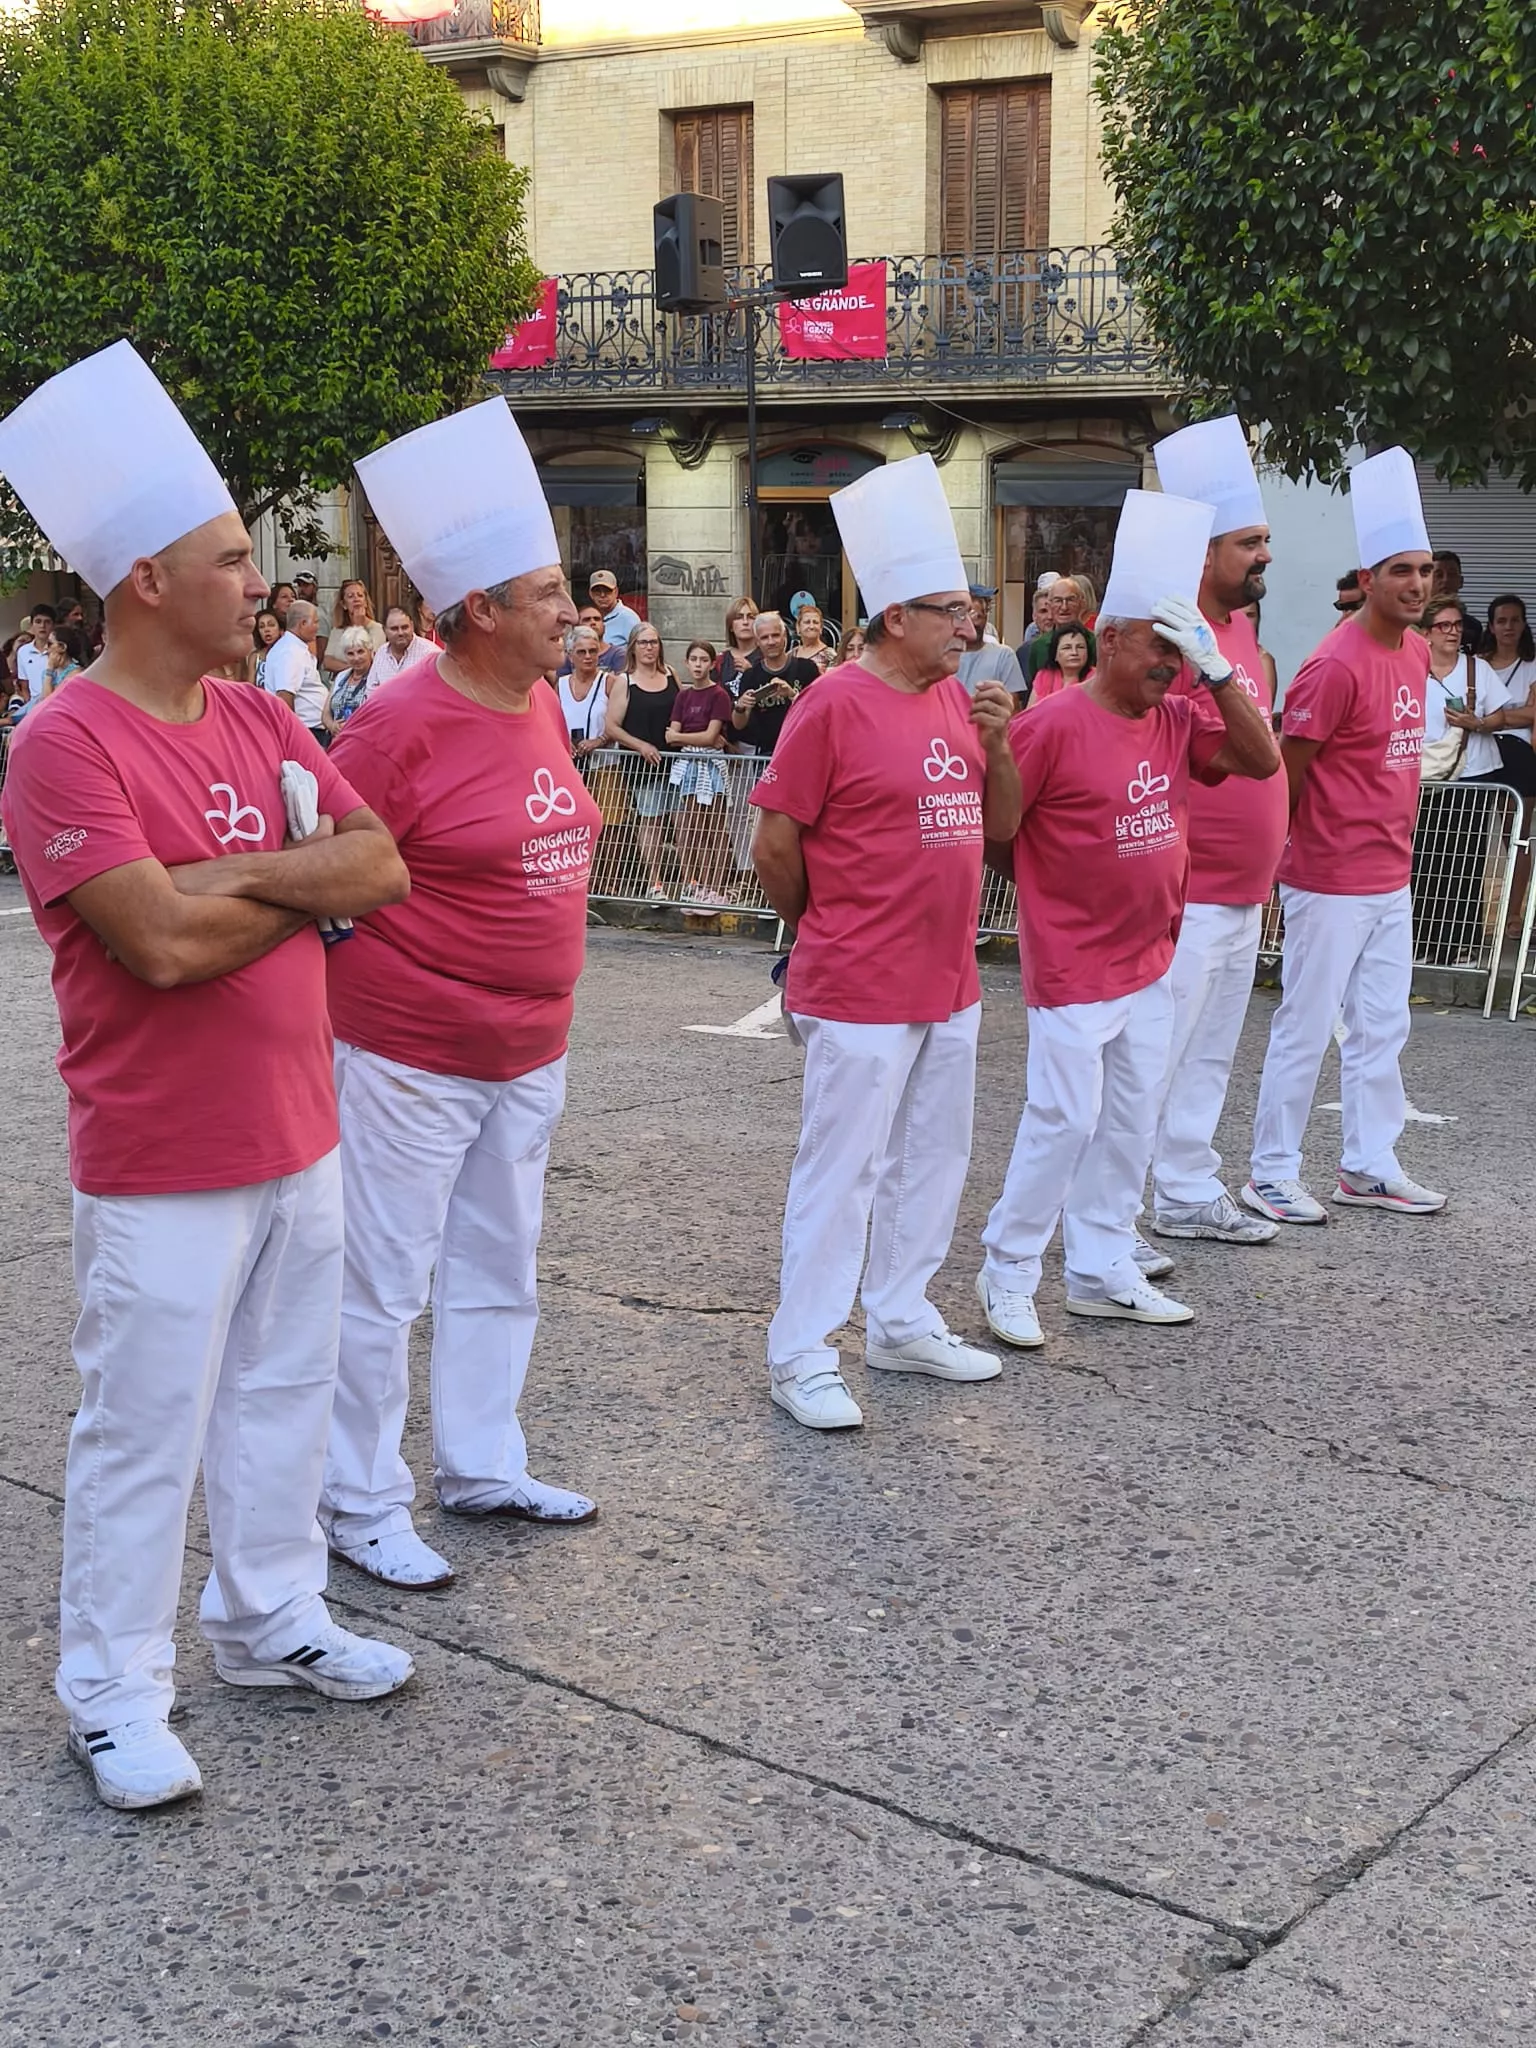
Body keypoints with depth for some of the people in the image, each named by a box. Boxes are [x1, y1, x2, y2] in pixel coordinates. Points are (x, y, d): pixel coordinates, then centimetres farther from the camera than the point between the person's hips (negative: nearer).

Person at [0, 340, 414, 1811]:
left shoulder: (260, 720, 7)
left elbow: (384, 868, 1)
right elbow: (166, 944, -26)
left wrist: (242, 874, -16)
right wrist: (308, 886, -9)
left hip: (298, 1138, 7)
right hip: (162, 1169, -7)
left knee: (282, 1397, 19)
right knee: (145, 1431, 4)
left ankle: (269, 1621, 36)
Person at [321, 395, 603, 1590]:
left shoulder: (542, 703, 5)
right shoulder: (405, 724, -19)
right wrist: (370, 974, -9)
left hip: (530, 1052, 8)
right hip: (412, 1058, -8)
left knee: (501, 1270, 18)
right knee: (384, 1285, 4)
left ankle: (483, 1468, 33)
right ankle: (363, 1505, 17)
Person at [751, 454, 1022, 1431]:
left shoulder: (958, 699, 8)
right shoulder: (836, 706, -15)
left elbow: (1003, 824, 13)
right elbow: (776, 842, -11)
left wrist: (998, 745, -5)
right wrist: (826, 929, 3)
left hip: (950, 984, 8)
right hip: (861, 991, -8)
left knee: (934, 1158, 17)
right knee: (843, 1169, -1)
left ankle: (903, 1323, 32)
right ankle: (802, 1357, 9)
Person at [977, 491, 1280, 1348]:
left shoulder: (1176, 722, 5)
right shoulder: (1054, 725, -15)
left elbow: (1263, 759, -2)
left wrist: (1217, 670, -10)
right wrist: (1049, 883, 0)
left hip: (1151, 959, 7)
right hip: (1073, 965, -7)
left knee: (1131, 1120, 13)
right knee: (1065, 1120, -5)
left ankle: (1102, 1269, 24)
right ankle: (1008, 1274, 10)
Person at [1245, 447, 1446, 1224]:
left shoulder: (1417, 654, 8)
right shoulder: (1336, 665, -18)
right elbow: (1285, 773, -15)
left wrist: (1394, 842, 15)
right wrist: (1309, 847, -5)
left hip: (1391, 878, 8)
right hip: (1330, 883, -8)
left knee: (1382, 1028, 14)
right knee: (1306, 1028, 0)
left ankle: (1369, 1166, 25)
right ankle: (1271, 1174, 10)